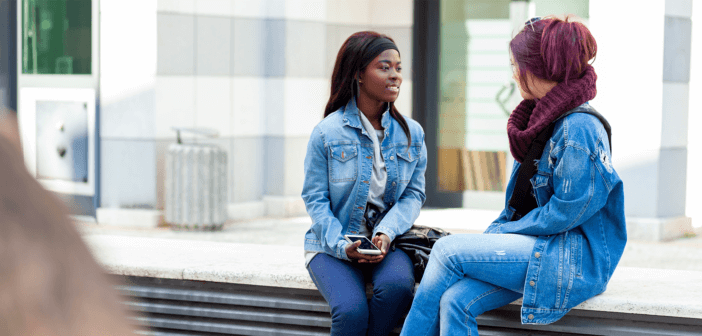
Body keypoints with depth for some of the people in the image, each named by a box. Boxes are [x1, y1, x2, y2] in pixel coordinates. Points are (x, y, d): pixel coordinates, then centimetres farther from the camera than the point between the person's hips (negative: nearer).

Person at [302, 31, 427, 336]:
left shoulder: (411, 134, 6)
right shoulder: (327, 132, -4)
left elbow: (414, 193, 4)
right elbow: (315, 199, -4)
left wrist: (386, 233, -16)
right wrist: (343, 247, -19)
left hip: (388, 242, 2)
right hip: (332, 245, -2)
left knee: (396, 286, -32)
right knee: (351, 309, -30)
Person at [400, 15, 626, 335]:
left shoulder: (579, 129, -15)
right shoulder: (543, 120, 15)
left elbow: (565, 213, -18)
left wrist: (502, 232, -9)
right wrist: (493, 234, 4)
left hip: (575, 259, -8)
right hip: (542, 247, 8)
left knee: (448, 249, -15)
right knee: (455, 301, -16)